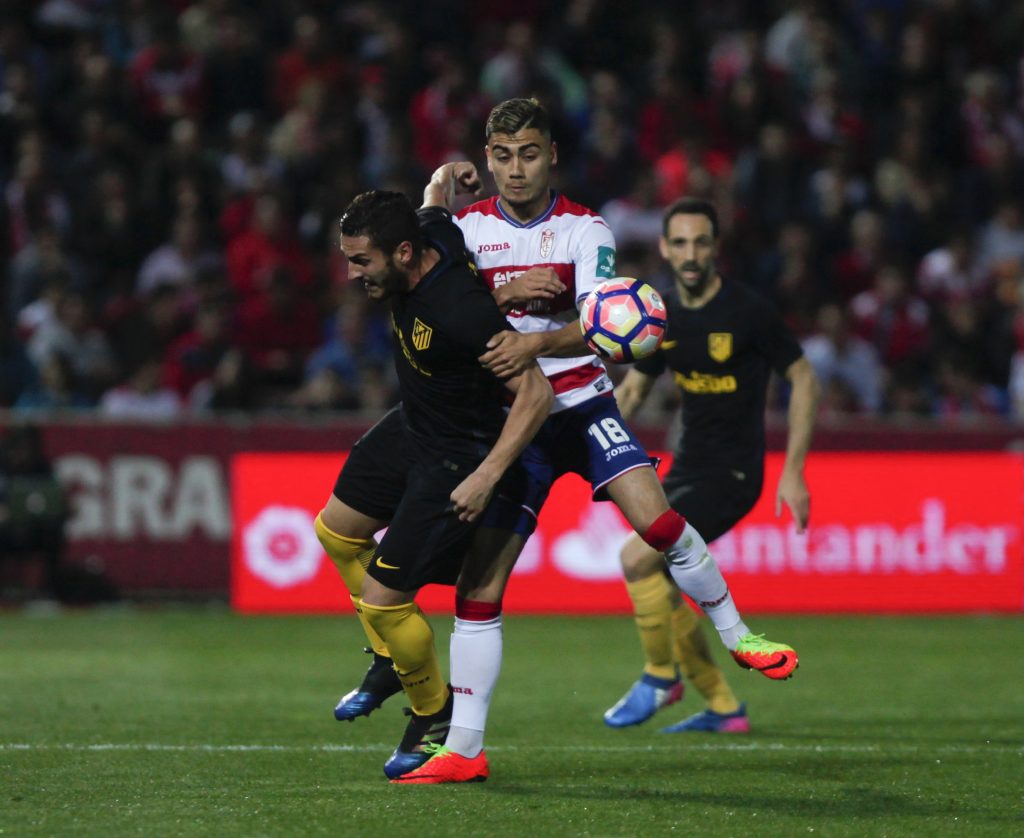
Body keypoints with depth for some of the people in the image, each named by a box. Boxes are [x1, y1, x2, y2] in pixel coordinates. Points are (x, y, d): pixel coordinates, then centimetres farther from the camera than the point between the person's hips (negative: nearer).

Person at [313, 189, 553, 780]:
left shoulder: (462, 310, -38)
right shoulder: (428, 230, -13)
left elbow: (536, 394, -34)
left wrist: (485, 479, -32)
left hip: (455, 460, -10)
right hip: (411, 428, 10)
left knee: (381, 598, -7)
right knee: (336, 530, 25)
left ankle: (435, 714, 20)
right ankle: (393, 660, 43)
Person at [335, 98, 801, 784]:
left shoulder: (584, 229, -4)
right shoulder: (468, 226, 2)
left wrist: (535, 343, -35)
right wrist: (502, 295, -21)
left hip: (584, 405, -1)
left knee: (657, 521, -23)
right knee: (478, 586, -5)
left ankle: (738, 636, 1)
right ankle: (463, 750, 2)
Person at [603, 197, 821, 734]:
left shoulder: (747, 312, -15)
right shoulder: (662, 316, 4)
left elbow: (805, 382, -9)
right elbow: (633, 388, 18)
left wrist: (793, 471, -13)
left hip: (732, 473, -8)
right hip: (688, 464, 8)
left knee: (638, 558, -20)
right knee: (659, 588, 9)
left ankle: (660, 676, 0)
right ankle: (723, 709, 22)